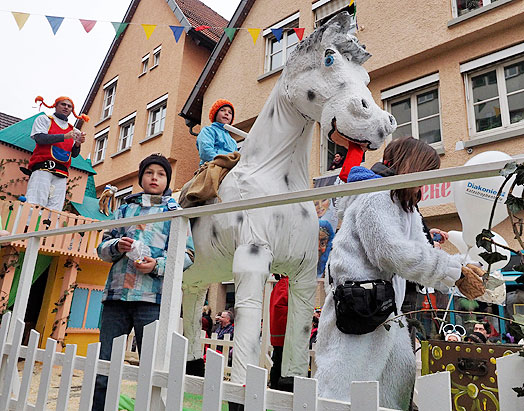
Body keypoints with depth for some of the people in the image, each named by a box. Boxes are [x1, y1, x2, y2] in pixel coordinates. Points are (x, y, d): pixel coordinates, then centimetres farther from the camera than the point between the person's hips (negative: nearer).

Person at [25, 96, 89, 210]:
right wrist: (64, 136, -12)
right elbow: (39, 138, -4)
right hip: (43, 168, -4)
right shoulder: (44, 119, 14)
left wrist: (78, 144, -1)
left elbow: (74, 154, 20)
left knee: (55, 209, -7)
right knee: (35, 205, -17)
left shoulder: (72, 130, 24)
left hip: (62, 173, 4)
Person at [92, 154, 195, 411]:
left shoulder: (174, 211, 11)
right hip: (116, 293, 3)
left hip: (152, 296, -3)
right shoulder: (125, 209, 21)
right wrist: (116, 246, -4)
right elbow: (103, 248, 19)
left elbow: (187, 254, 3)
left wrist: (158, 265, -15)